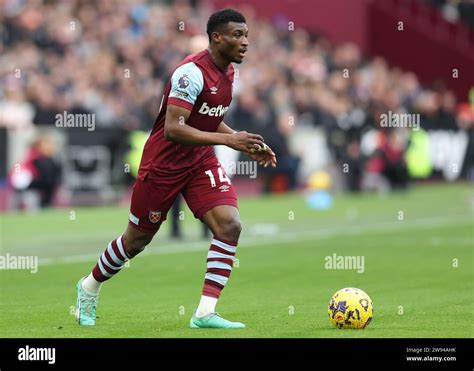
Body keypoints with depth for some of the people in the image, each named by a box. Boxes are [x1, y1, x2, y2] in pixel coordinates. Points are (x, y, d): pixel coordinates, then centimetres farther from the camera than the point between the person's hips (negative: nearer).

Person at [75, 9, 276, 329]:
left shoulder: (228, 72, 4)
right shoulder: (192, 72, -24)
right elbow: (172, 128, -32)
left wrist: (248, 147, 7)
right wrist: (229, 139, -35)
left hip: (201, 160, 7)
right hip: (164, 162, -7)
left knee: (230, 225, -15)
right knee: (137, 239, 8)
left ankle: (205, 313, -14)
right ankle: (90, 287, 36)